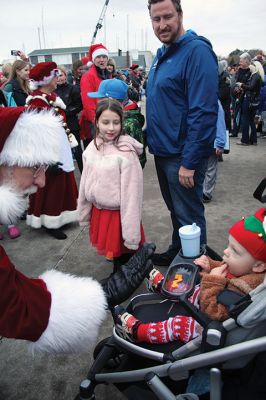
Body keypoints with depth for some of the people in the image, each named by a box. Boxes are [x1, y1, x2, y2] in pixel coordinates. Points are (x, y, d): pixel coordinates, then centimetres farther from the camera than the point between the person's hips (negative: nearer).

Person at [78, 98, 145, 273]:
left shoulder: (126, 152, -19)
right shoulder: (92, 147, -1)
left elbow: (131, 194, -18)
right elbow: (86, 183, 9)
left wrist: (131, 233, -16)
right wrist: (84, 215, 14)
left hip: (119, 214, -6)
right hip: (99, 212, 6)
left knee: (123, 255, 10)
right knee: (112, 251, 22)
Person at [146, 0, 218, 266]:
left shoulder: (197, 51, -15)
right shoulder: (161, 54, 12)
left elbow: (203, 112, -22)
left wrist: (189, 162, -23)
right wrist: (152, 140, 14)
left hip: (183, 156, -8)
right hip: (163, 151, 8)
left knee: (189, 217, 6)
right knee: (175, 209, 21)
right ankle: (176, 253, 40)